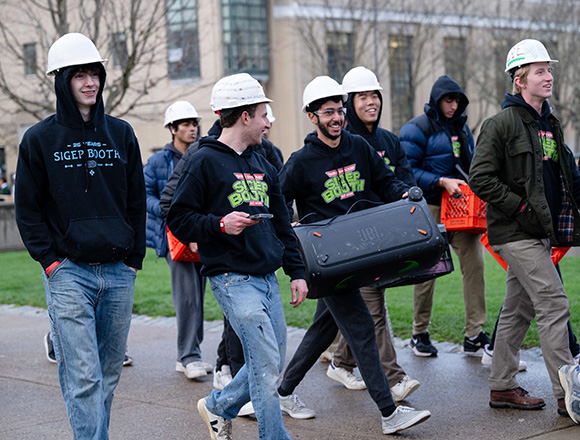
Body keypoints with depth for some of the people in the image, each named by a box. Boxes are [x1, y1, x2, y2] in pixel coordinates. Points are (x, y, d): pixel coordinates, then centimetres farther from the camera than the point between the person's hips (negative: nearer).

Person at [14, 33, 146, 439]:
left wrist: (134, 260, 7)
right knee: (84, 378, -10)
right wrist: (51, 260, -6)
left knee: (108, 375, 10)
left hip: (118, 273, 4)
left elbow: (137, 203, 13)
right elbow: (28, 210, 3)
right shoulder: (40, 139, 2)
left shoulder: (121, 134, 10)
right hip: (68, 272, -3)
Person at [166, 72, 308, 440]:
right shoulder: (204, 162, -6)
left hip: (267, 278, 8)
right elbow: (178, 219, -7)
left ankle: (218, 406, 32)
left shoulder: (262, 165, 18)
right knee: (267, 363, -10)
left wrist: (297, 271, 16)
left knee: (273, 363, 12)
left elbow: (282, 223, 22)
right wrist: (220, 225, -22)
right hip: (233, 278, -8)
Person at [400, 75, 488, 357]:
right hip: (430, 208, -5)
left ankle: (474, 336, -1)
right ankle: (419, 335, 16)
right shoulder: (417, 129, -4)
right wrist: (442, 182, -19)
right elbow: (408, 171, -10)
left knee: (474, 263, -6)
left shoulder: (461, 127, 17)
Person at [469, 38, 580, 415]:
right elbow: (480, 178, -15)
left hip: (540, 232, 8)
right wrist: (521, 208, -17)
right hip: (516, 234, -8)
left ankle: (502, 387, 22)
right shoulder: (502, 124, -10)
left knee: (520, 309, 13)